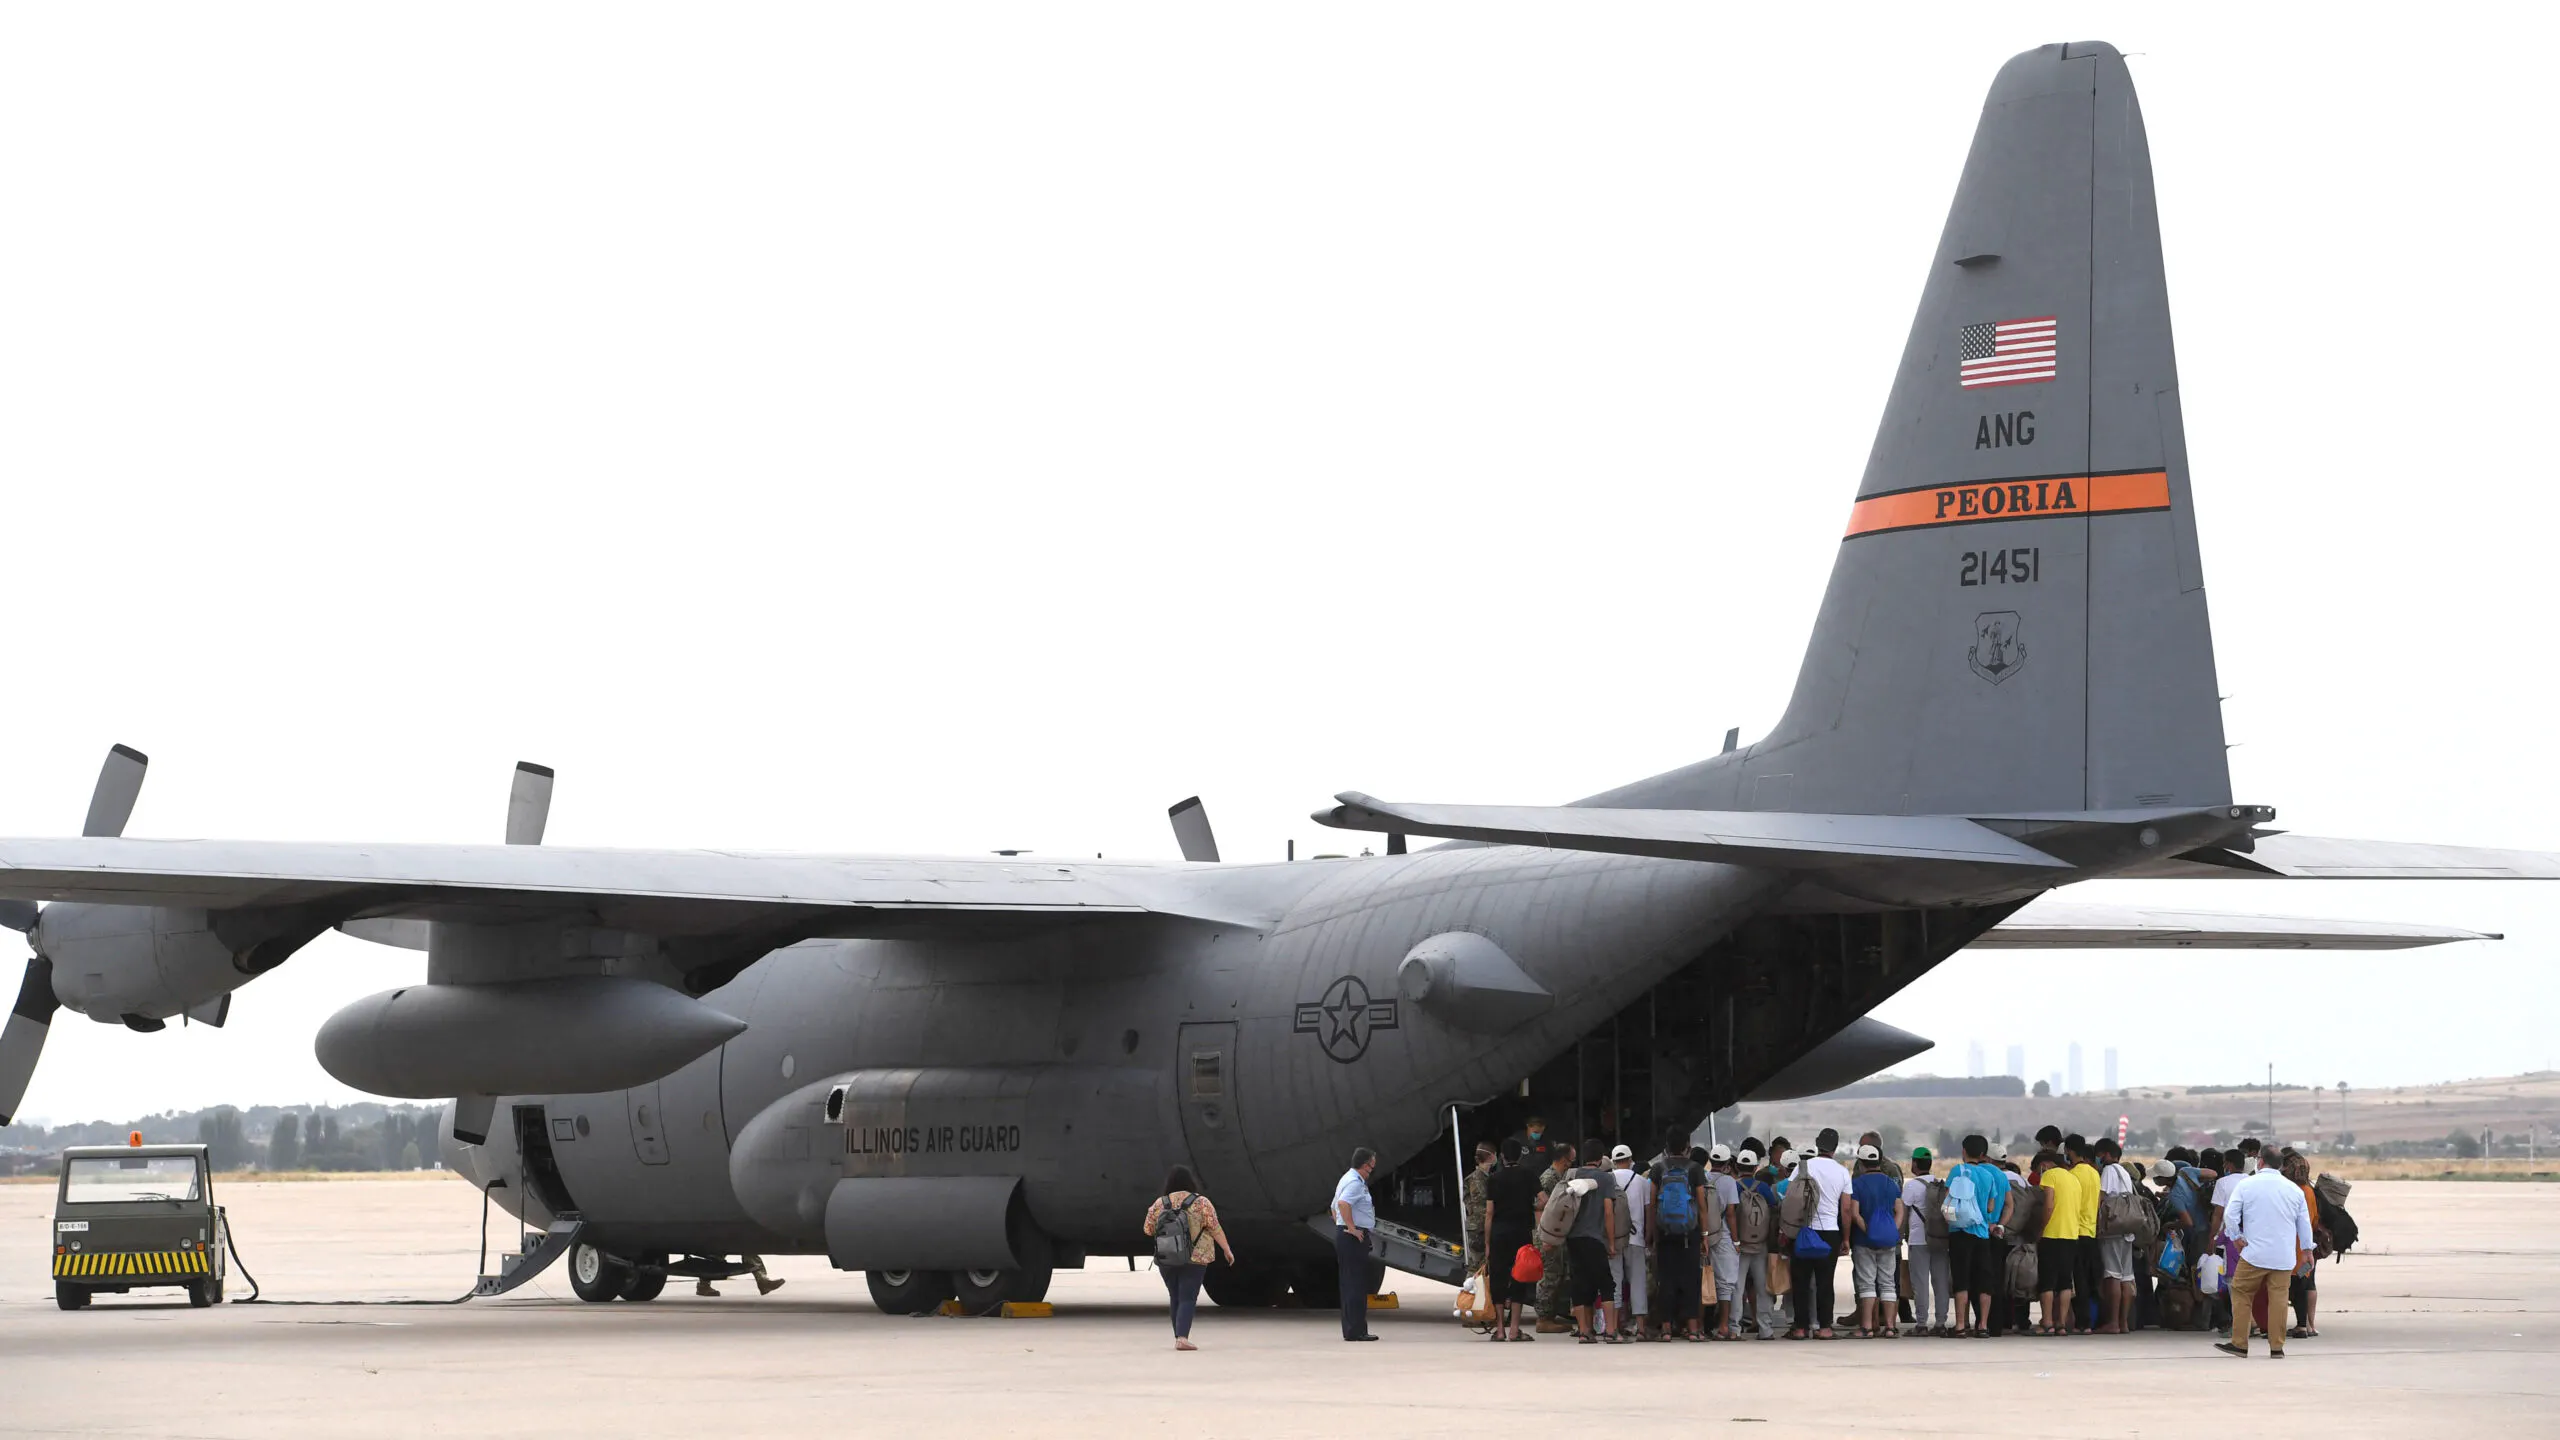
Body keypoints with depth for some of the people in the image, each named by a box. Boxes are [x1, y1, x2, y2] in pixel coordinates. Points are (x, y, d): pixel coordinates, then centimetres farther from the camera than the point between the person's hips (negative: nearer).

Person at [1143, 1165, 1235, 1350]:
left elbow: (1148, 1230, 8)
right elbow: (1215, 1228, -8)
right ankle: (1182, 1337, -21)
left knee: (1175, 1298, 16)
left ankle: (1179, 1336, 21)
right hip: (1194, 1259, -3)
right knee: (1187, 1299, -6)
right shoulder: (1201, 1203, -6)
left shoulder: (1159, 1204, 1)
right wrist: (1226, 1250, 0)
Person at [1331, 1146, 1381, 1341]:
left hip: (1343, 1235, 11)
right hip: (1354, 1237, -11)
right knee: (1356, 1283, -10)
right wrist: (1351, 1228, -24)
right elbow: (1343, 1203, -31)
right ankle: (1356, 1330, -12)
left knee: (1349, 1283, 12)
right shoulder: (1355, 1182, -14)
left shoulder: (1347, 1179, 20)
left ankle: (1350, 1329, 15)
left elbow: (1335, 1206, 31)